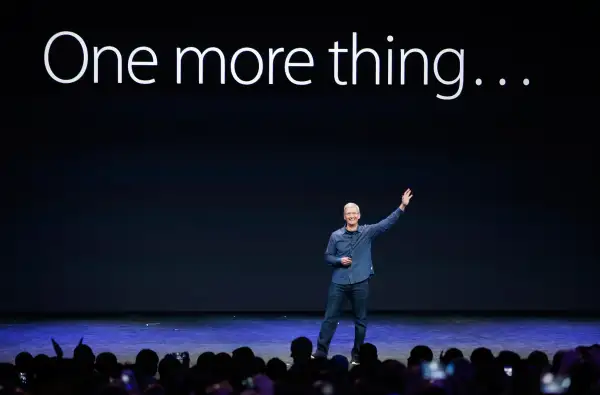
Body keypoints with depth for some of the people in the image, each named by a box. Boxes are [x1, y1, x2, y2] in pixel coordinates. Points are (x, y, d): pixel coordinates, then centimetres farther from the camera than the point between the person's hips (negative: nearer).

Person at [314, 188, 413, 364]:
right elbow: (327, 257, 8)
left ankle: (357, 353, 18)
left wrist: (402, 206, -16)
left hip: (360, 283, 0)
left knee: (360, 320, 7)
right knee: (330, 317, 1)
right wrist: (339, 260, -12)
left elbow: (387, 223, -8)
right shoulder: (336, 236, 1)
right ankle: (321, 351, 8)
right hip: (339, 283, 0)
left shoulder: (367, 232, 0)